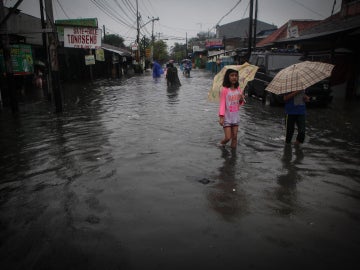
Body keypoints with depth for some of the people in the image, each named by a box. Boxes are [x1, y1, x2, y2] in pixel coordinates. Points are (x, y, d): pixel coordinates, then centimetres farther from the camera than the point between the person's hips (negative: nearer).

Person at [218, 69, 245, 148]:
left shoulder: (239, 90, 4)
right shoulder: (225, 90, -11)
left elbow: (239, 104, 14)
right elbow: (222, 104, -13)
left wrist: (242, 100, -10)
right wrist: (221, 117, -21)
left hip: (235, 117, 5)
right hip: (227, 118, -5)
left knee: (234, 137, 7)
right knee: (228, 137, -4)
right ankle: (222, 143, 27)